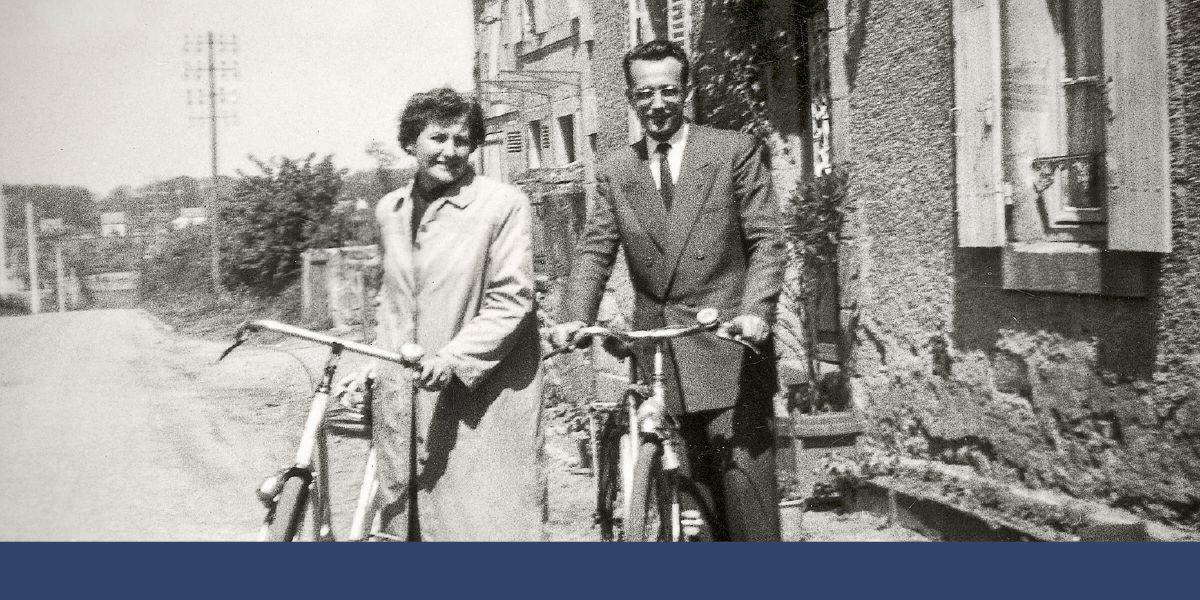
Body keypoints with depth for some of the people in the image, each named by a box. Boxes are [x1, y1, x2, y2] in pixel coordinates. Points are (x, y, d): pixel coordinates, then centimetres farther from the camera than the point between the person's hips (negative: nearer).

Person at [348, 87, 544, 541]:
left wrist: (453, 359, -20)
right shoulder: (389, 210, 12)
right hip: (406, 405, 6)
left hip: (480, 402, -5)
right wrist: (376, 366, 15)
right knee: (408, 520, 8)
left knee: (487, 522, -6)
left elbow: (511, 301, -11)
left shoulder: (503, 203, -7)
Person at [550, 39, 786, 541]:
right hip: (658, 356, 3)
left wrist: (756, 311, -18)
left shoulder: (735, 151, 4)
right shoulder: (614, 173, 12)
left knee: (745, 478, -8)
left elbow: (766, 240, -2)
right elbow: (595, 251, 5)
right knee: (689, 492, 6)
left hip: (729, 347, -3)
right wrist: (576, 318, -13)